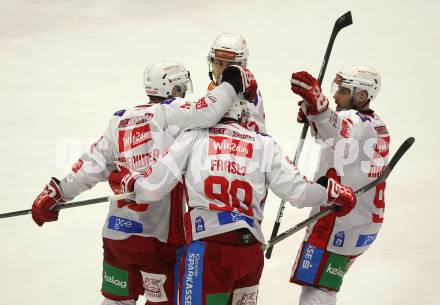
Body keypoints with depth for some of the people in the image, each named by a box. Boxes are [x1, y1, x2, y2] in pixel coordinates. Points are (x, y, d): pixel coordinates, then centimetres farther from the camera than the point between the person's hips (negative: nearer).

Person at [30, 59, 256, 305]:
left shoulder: (121, 121, 9)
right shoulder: (171, 114, -8)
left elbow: (92, 164, 6)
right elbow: (208, 111, -23)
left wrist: (55, 193, 11)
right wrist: (234, 83, -7)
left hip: (117, 232, 6)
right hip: (158, 236, -6)